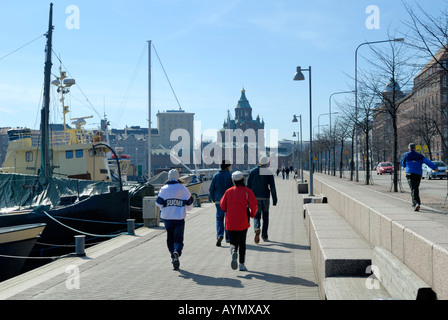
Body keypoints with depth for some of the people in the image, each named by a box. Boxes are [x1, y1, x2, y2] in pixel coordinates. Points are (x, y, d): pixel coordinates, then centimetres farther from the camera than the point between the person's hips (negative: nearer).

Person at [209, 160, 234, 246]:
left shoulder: (215, 176, 2)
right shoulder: (230, 176, -7)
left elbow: (211, 189, 4)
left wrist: (213, 199, 18)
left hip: (219, 201, 2)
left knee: (219, 219, 9)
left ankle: (219, 235, -13)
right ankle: (228, 238, 17)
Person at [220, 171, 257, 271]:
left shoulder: (229, 191, 5)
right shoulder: (247, 191, -3)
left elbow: (222, 206, 4)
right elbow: (253, 205, -13)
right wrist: (252, 214, 7)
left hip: (230, 222, 1)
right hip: (243, 222, -1)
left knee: (233, 242, 7)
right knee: (242, 243, 13)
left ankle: (234, 251, -27)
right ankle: (242, 264, 14)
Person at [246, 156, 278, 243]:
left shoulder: (252, 171, 1)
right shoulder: (269, 173, -3)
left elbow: (248, 186, 0)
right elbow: (272, 187, -7)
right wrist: (274, 199, -3)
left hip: (255, 197, 1)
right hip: (265, 197, 0)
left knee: (256, 216, 8)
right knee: (265, 217, 14)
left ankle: (257, 229, -22)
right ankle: (264, 236, 15)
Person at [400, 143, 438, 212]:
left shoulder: (406, 155, 4)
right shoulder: (419, 156, 6)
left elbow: (403, 164, 16)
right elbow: (427, 162, -6)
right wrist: (434, 167, -11)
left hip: (410, 174, -2)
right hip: (418, 174, 2)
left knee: (413, 189, -9)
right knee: (416, 189, 15)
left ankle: (416, 203, -28)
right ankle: (414, 205, 23)